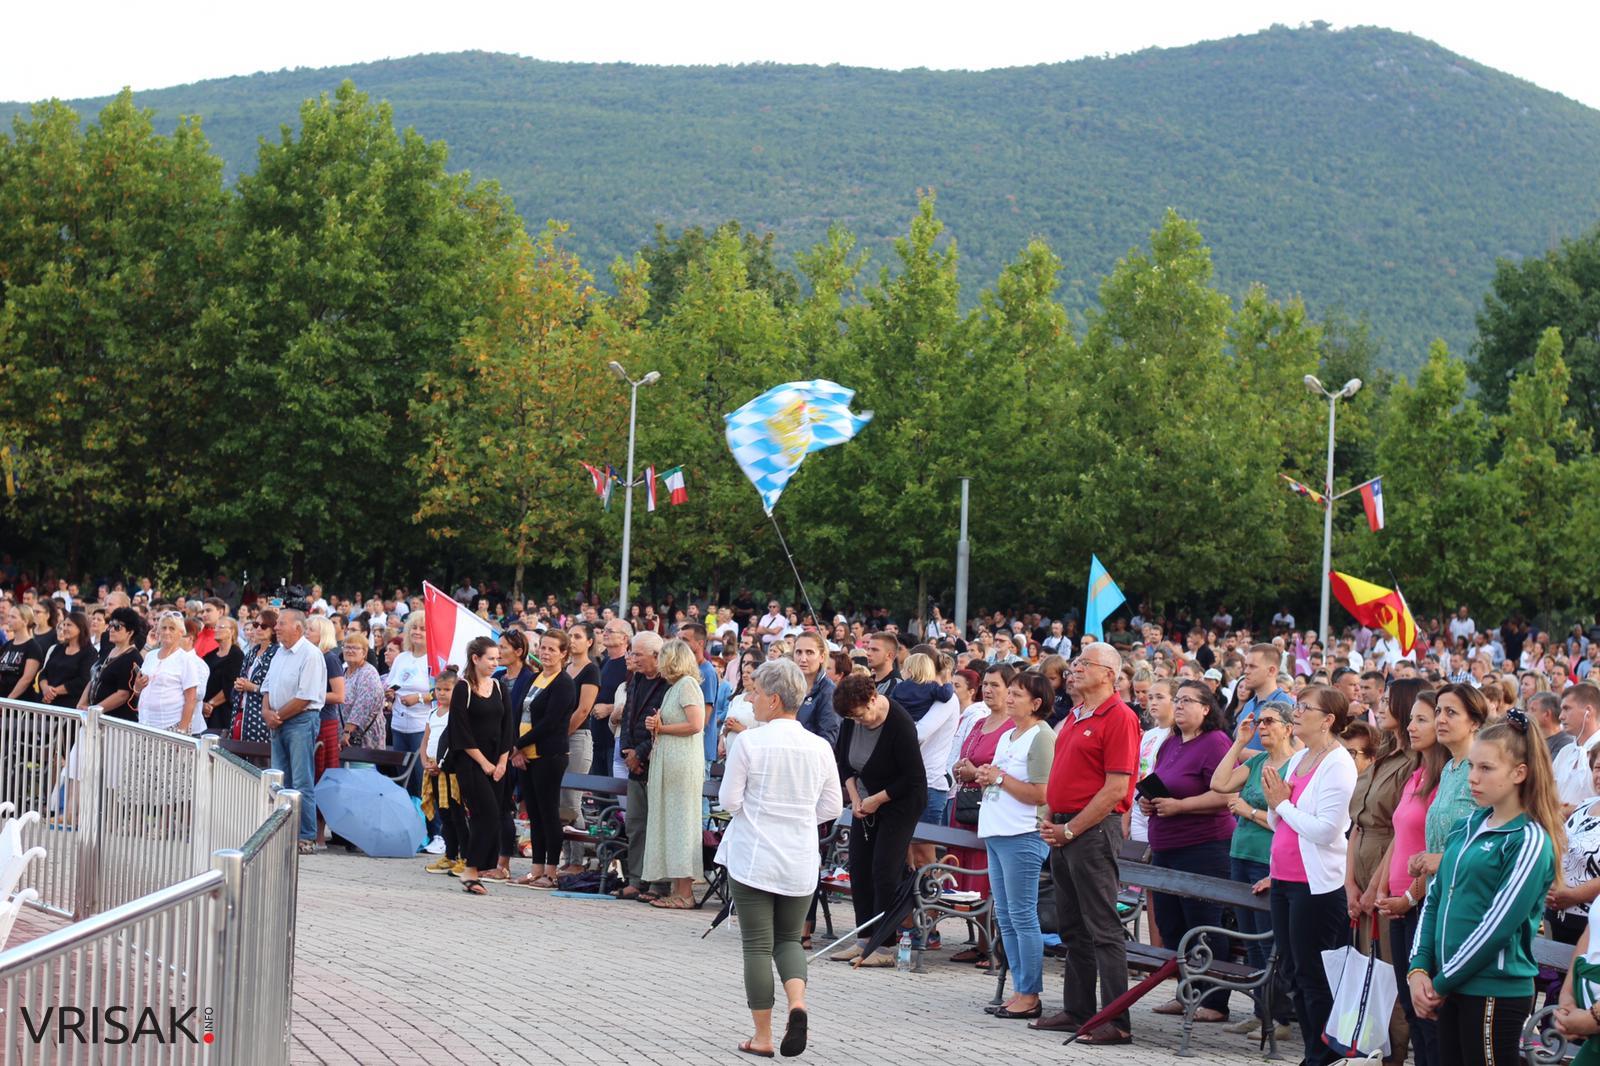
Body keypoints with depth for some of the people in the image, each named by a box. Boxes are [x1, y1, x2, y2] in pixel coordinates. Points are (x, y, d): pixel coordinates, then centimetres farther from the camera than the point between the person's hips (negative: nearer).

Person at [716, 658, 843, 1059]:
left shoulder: (748, 744, -13)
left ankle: (763, 1036, 9)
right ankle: (797, 1002, -9)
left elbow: (728, 801, -10)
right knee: (789, 938, 18)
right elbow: (832, 807, 4)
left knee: (758, 944, 5)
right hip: (800, 861, 3)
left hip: (753, 857, -3)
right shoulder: (820, 747, -1)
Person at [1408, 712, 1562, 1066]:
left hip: (1496, 993, -7)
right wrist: (1419, 970, -1)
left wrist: (1440, 984, -13)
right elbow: (1434, 901, 13)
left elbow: (1498, 924, -17)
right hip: (1452, 989, 7)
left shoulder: (1530, 840, -11)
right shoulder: (1467, 828, 11)